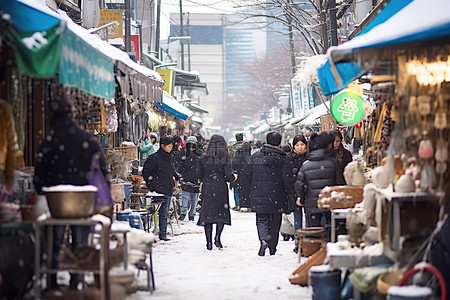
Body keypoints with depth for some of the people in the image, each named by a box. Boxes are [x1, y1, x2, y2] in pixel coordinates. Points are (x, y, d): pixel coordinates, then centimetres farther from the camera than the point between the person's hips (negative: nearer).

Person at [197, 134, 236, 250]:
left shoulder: (203, 159, 0)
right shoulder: (225, 159, -7)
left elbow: (200, 176, 5)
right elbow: (229, 176, -11)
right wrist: (233, 178, 11)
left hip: (207, 190, 2)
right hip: (221, 190, -2)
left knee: (207, 215, 7)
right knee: (222, 213, 8)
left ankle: (209, 242, 5)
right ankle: (217, 236, -12)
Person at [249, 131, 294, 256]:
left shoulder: (255, 156, 3)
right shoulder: (282, 158, -7)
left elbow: (249, 175, 7)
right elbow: (287, 179, -9)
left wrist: (249, 194, 15)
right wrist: (290, 196, -2)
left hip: (259, 195, 1)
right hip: (277, 197, -1)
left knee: (262, 220, 8)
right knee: (275, 222, 12)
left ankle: (263, 239, -20)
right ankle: (272, 248, 16)